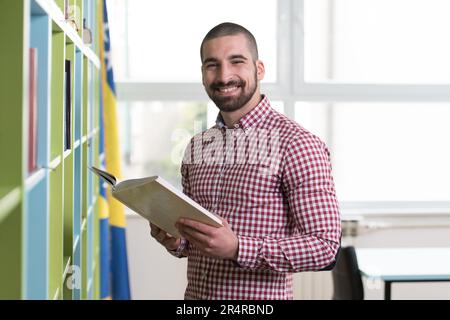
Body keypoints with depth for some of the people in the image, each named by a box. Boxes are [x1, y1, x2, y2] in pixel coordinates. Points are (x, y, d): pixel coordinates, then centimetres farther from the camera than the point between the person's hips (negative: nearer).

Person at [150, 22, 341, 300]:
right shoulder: (197, 147, 5)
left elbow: (325, 247, -17)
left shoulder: (296, 144, -14)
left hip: (260, 296, -5)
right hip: (195, 292, 6)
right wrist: (175, 241, -7)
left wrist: (237, 249, -27)